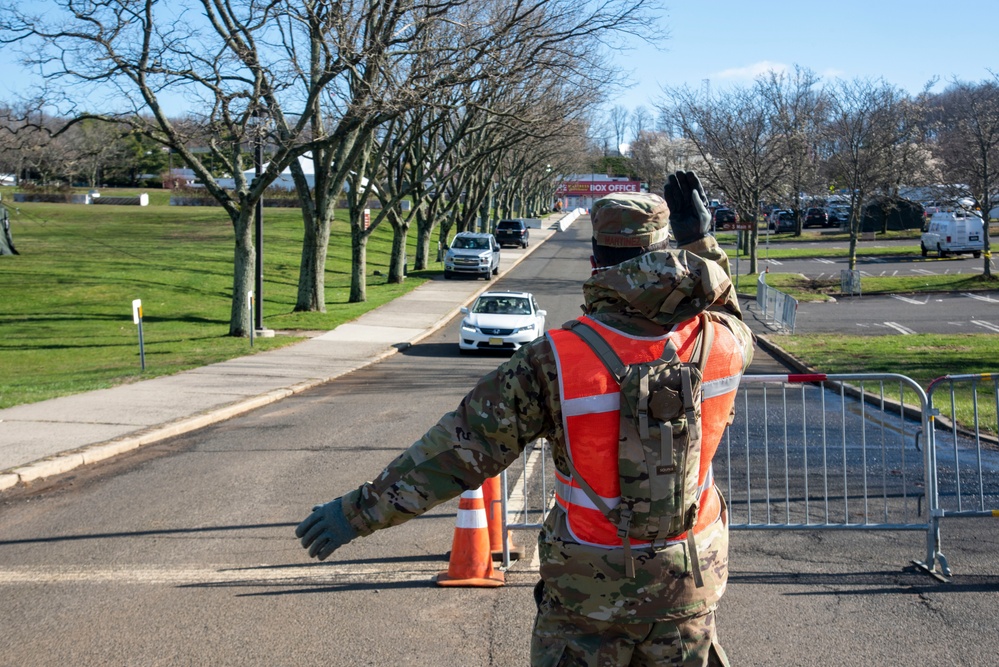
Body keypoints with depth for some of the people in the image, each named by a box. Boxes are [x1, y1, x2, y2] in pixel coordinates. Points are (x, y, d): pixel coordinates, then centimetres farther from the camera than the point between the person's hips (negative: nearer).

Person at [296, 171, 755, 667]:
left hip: (589, 588, -3)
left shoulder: (556, 360, -20)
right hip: (687, 580, 3)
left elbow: (463, 444, -18)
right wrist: (700, 244, 16)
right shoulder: (717, 343, -10)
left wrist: (363, 509, -10)